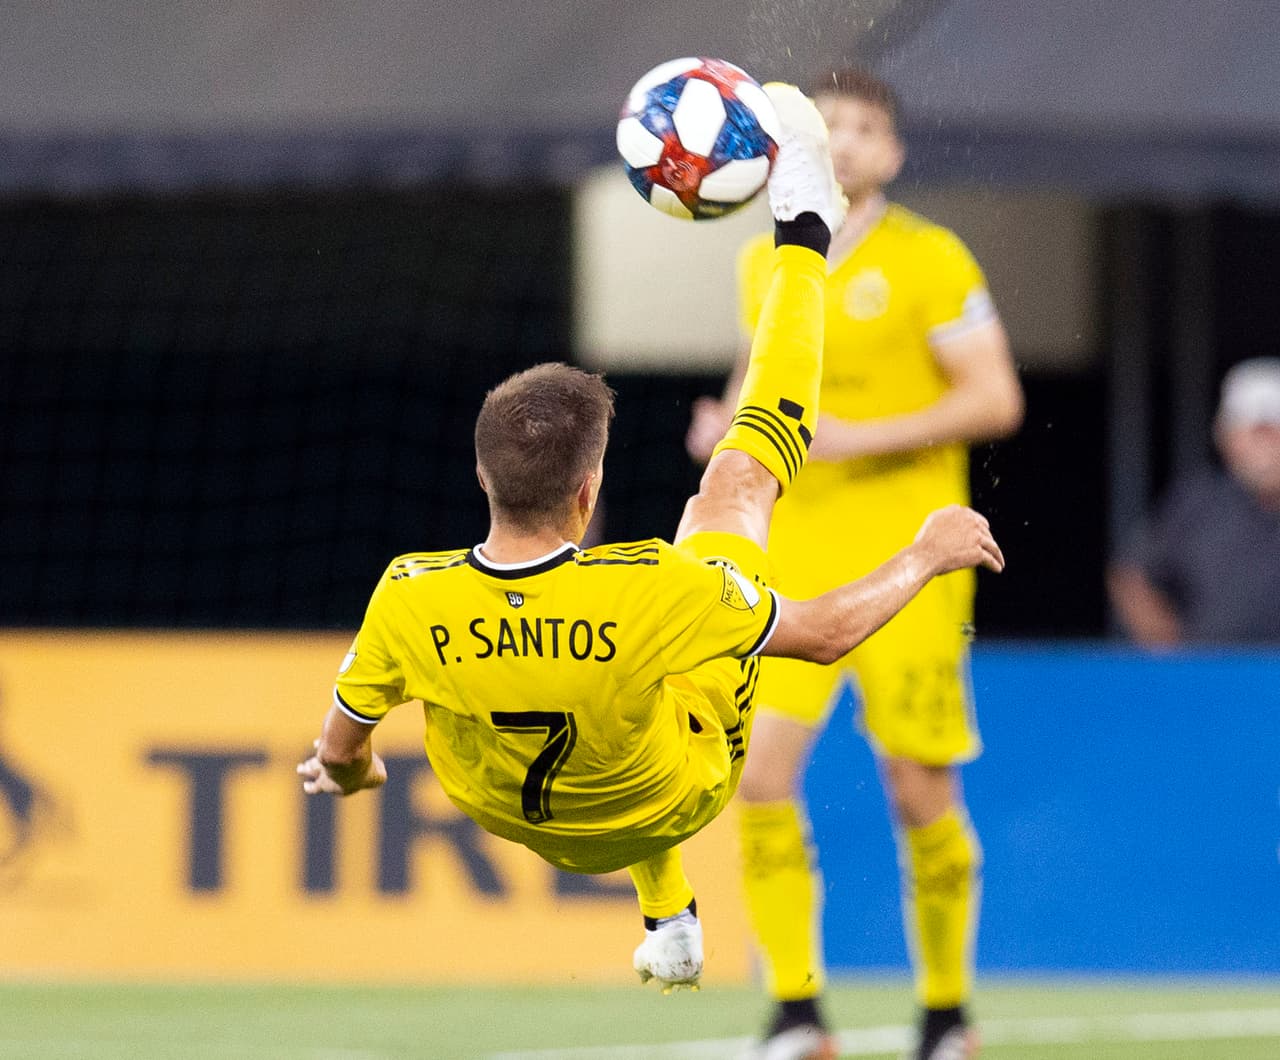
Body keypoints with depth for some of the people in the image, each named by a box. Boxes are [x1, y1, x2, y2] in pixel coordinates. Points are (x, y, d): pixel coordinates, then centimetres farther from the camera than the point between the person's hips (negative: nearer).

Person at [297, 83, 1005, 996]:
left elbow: (341, 751, -13)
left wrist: (348, 773, 14)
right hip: (671, 803, -3)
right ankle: (803, 233, 28)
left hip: (511, 818, 3)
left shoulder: (407, 603, -33)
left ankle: (666, 919, 50)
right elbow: (826, 633, -24)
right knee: (735, 480, 6)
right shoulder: (647, 591, -41)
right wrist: (928, 555, -4)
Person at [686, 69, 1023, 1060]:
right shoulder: (765, 264, 10)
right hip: (795, 560, 4)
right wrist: (730, 422, 4)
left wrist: (861, 439, -18)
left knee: (919, 793, -1)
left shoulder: (929, 261, -6)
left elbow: (997, 400, -9)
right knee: (759, 775, -11)